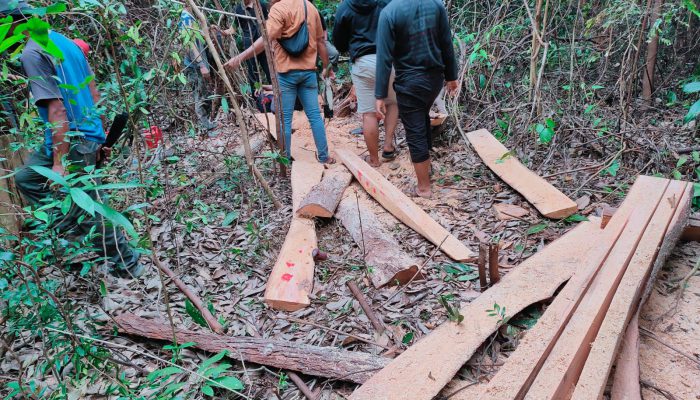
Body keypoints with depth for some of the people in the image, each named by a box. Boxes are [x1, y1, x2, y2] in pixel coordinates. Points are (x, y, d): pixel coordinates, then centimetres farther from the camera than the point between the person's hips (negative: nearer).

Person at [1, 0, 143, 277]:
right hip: (88, 136, 10)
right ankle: (71, 228, 25)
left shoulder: (32, 54, -16)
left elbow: (57, 110, -22)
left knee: (90, 211, 2)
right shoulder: (65, 41, 11)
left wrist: (59, 162, -20)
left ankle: (128, 266, 14)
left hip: (71, 143, -10)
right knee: (26, 178, 25)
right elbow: (94, 94, 14)